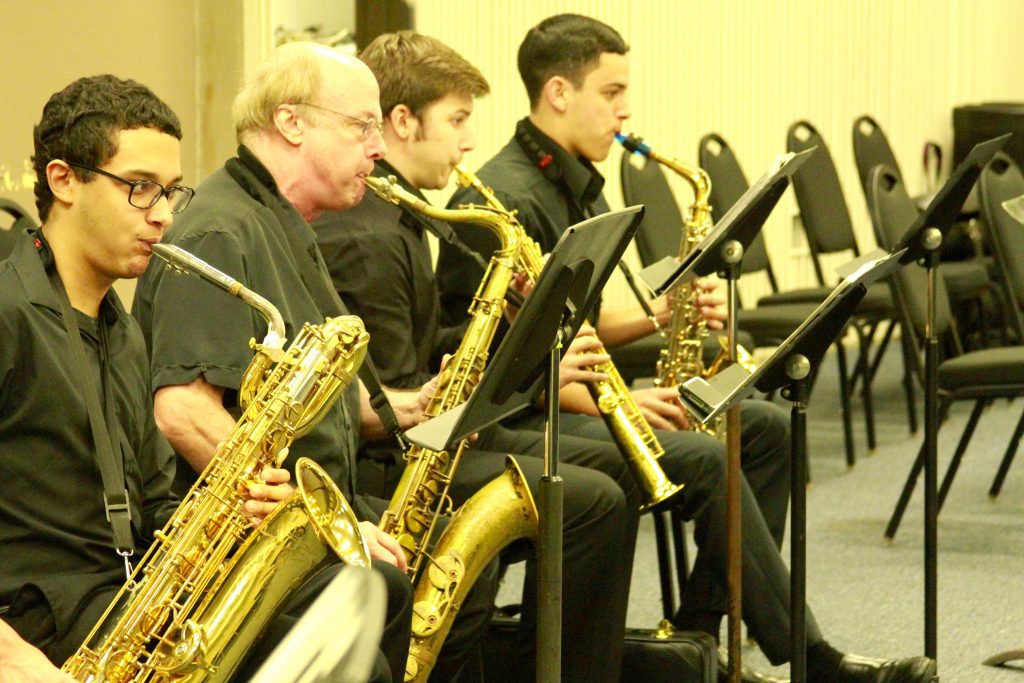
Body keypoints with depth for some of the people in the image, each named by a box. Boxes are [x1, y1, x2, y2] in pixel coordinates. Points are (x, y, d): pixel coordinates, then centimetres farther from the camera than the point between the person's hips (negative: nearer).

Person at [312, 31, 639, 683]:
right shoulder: (363, 239, -20)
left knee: (612, 467, 12)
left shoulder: (396, 217, 15)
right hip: (380, 461, -11)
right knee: (592, 502, -21)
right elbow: (394, 400, -23)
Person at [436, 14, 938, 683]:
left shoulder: (578, 185, 15)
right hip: (518, 421, -10)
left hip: (573, 395, 10)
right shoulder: (504, 200, -17)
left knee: (767, 428, 1)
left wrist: (660, 314, 4)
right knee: (701, 458, -27)